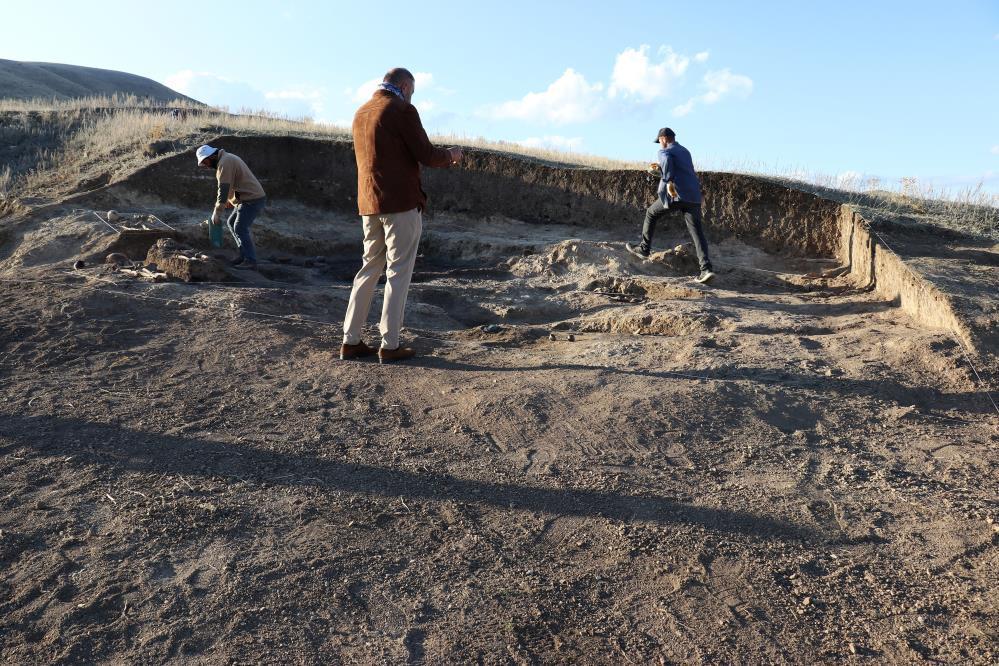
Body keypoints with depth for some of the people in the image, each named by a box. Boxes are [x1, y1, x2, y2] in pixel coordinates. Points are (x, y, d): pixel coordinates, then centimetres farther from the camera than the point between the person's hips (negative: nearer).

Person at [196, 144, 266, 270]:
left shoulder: (224, 164, -16)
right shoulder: (228, 158, 16)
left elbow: (223, 190, -22)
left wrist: (216, 213, -20)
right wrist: (230, 200, 19)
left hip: (252, 200, -11)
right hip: (248, 199, 11)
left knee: (240, 228, -13)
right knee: (231, 223, 15)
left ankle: (250, 261, -13)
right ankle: (245, 255, 16)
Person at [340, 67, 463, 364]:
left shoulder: (361, 112, 16)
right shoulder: (402, 110, -9)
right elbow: (426, 155, -11)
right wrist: (451, 155, 9)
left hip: (369, 204, 8)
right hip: (401, 203, -7)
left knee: (370, 268, 14)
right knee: (398, 272, -1)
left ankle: (351, 341, 12)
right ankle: (389, 345, 0)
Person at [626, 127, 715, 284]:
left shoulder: (665, 151, 3)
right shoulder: (685, 151, 26)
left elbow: (667, 161, -22)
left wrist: (669, 182, -27)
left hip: (675, 194, -6)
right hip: (694, 196, 6)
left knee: (651, 214, 19)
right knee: (696, 232, -2)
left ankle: (644, 249, 27)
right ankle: (706, 269, -16)